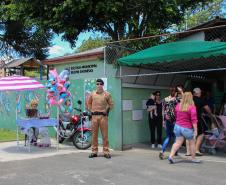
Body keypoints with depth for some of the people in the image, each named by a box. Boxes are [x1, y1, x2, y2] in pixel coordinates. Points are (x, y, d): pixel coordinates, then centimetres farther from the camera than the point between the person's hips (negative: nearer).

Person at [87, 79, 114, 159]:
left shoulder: (107, 94, 3)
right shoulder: (92, 94, 9)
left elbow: (111, 104, 10)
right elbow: (89, 103, 20)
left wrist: (107, 110, 0)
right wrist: (91, 110, 10)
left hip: (103, 116, -2)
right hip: (94, 116, 2)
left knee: (105, 135, -1)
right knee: (94, 134, 5)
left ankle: (106, 152, 5)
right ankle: (94, 151, 13)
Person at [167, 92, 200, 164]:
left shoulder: (178, 105, 3)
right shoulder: (192, 107, -14)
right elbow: (194, 120, -16)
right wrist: (195, 130, -13)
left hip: (177, 126, 5)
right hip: (187, 128, -5)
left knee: (178, 142, 8)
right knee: (192, 143, 14)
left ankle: (171, 156, -4)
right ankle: (193, 158, 25)